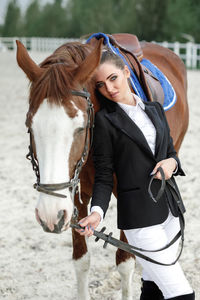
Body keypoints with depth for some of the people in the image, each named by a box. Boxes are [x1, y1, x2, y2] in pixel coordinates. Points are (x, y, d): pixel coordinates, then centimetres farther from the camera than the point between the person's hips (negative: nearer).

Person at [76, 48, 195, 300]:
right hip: (139, 217, -6)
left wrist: (171, 163, -7)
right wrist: (97, 212, -24)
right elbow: (104, 176, -7)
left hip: (168, 209, 6)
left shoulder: (154, 109, 10)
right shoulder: (105, 120, -6)